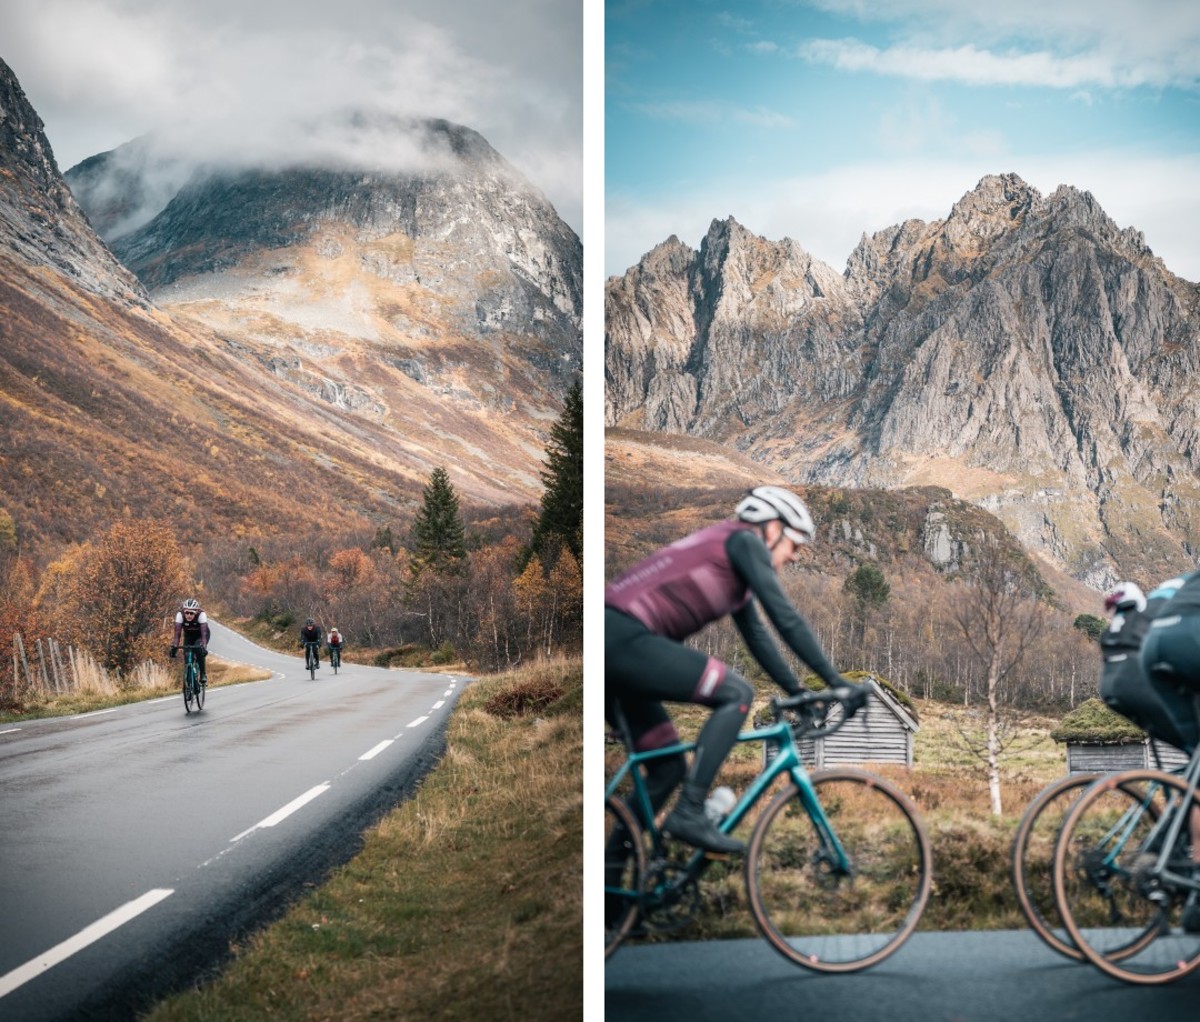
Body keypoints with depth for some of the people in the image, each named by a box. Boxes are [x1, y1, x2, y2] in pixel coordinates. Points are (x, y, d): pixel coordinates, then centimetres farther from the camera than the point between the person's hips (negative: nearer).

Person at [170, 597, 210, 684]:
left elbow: (204, 634, -42)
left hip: (200, 634, -3)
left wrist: (204, 647, -56)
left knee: (199, 651, -29)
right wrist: (174, 647, -46)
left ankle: (203, 675, -17)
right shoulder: (180, 615, -31)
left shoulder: (201, 615, -36)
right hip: (188, 635, 3)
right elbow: (177, 633, -34)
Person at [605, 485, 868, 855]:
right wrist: (836, 681, -7)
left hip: (616, 644, 10)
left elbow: (757, 636, 31)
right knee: (737, 694, -9)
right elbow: (786, 619, -9)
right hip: (625, 639, -10)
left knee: (667, 770, 15)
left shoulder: (734, 560, 25)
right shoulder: (745, 541, -2)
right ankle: (689, 813, -12)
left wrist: (798, 692, 30)